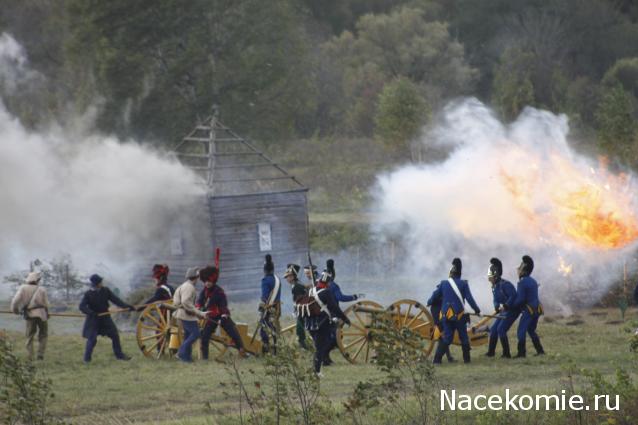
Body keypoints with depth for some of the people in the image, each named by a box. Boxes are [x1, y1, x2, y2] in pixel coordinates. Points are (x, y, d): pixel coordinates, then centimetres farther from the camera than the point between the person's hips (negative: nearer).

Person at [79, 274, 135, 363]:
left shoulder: (105, 291, -4)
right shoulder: (88, 294, -15)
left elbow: (115, 300, -4)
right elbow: (82, 306, -20)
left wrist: (127, 306, -14)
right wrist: (91, 313, -36)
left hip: (105, 318, 4)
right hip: (93, 320, -4)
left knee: (115, 335, 4)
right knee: (92, 339, -10)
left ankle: (119, 355, 19)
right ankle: (87, 358, 4)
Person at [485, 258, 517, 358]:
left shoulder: (504, 284, -20)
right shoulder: (494, 286, 10)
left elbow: (513, 296, -27)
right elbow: (496, 301, 16)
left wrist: (505, 306, -32)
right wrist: (497, 308, -5)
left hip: (512, 311, -10)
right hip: (502, 312, 10)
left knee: (501, 329, -18)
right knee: (493, 329, 8)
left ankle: (506, 353, -12)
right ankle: (491, 352, 18)